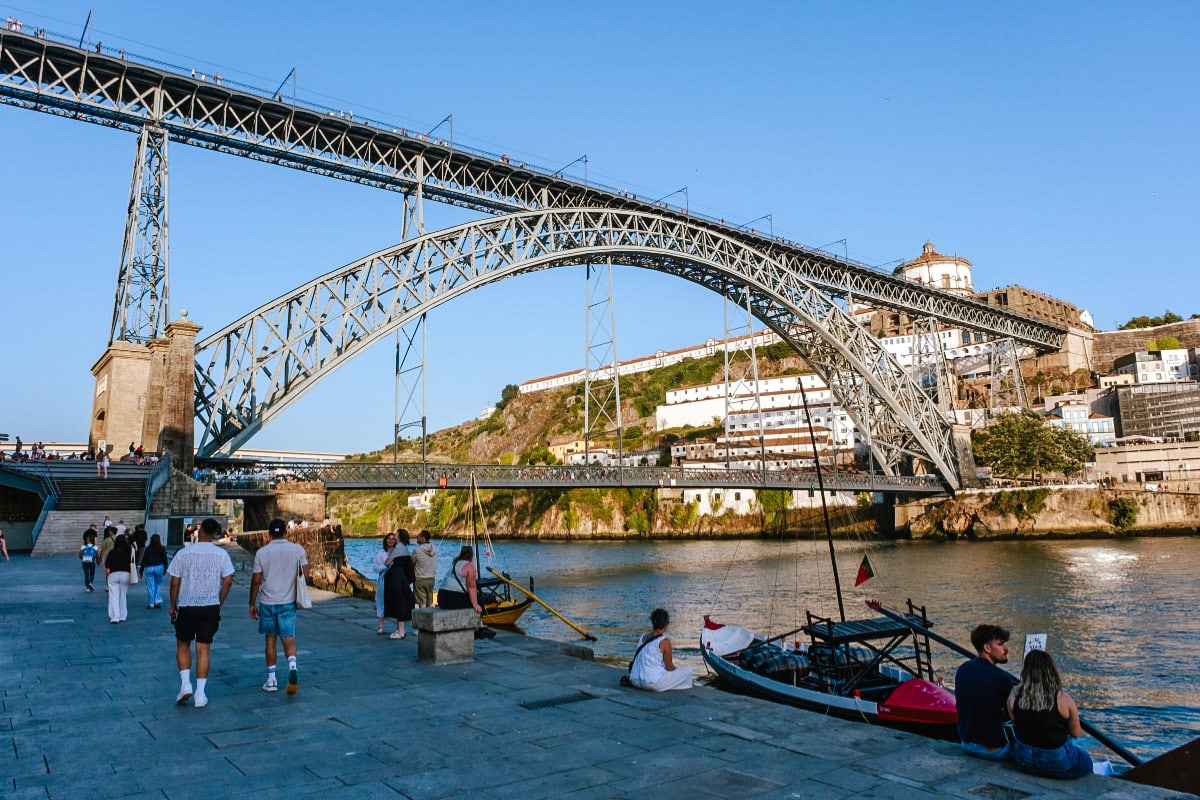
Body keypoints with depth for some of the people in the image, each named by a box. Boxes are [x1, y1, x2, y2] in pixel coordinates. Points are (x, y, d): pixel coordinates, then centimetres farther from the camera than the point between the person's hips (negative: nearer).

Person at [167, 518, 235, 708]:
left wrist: (173, 606, 9)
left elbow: (175, 583, -3)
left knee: (183, 645, 19)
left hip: (186, 607, -1)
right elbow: (228, 581, -4)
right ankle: (200, 695, 5)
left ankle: (185, 683, 4)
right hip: (211, 608, 1)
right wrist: (219, 603, 9)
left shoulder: (183, 553, -4)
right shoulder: (221, 554, -2)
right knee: (203, 649, 6)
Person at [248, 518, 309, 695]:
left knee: (270, 639, 12)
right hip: (288, 601, 0)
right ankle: (292, 666, -24)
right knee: (288, 638, 3)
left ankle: (271, 680, 16)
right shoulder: (297, 549, -3)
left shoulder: (261, 552, -2)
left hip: (267, 602, 0)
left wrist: (252, 603, 7)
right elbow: (305, 574, -4)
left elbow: (256, 580, -2)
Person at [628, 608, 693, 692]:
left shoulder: (643, 637, 10)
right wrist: (677, 669, 19)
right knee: (688, 670, 4)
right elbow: (669, 667, -3)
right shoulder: (664, 642, -9)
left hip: (635, 681, 6)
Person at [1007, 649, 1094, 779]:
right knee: (1085, 760, 30)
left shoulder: (1014, 695, -12)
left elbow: (1016, 723, 2)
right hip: (1056, 763, -3)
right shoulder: (1063, 699, -20)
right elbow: (1076, 733, -8)